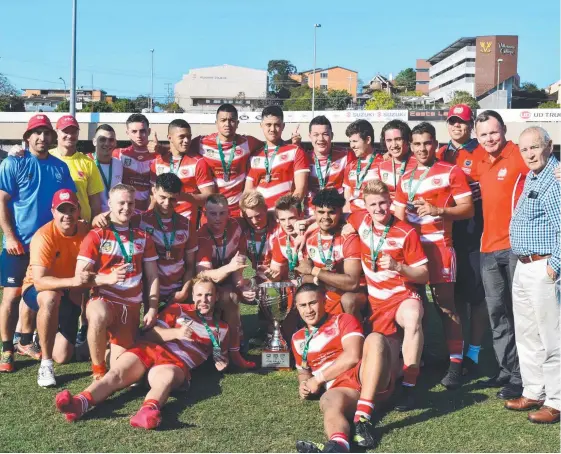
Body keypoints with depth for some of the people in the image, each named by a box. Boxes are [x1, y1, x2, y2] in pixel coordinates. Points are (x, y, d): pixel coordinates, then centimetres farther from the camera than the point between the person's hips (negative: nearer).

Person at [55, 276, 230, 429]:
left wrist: (222, 363, 7)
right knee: (116, 374, -28)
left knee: (166, 377, -41)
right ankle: (80, 402, -54)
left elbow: (220, 361, 30)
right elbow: (152, 334, 10)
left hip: (177, 363, -2)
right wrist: (176, 333, -6)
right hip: (150, 348, 2)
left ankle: (148, 410, -72)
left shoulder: (221, 328, 25)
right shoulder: (179, 309, 22)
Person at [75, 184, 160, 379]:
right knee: (98, 317, -42)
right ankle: (98, 369, -19)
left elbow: (152, 276, 12)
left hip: (131, 306, 4)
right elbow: (80, 276, -9)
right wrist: (108, 278, -25)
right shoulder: (97, 236, -2)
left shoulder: (143, 238, 11)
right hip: (103, 299, -3)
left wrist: (152, 309, 2)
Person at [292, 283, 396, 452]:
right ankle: (339, 444, -75)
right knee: (328, 402, -37)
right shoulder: (298, 339, 25)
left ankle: (363, 419, -45)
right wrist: (305, 384, 12)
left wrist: (318, 378, -3)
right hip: (340, 389, 1)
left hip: (366, 378, -1)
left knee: (375, 339, -31)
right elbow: (303, 371, 37)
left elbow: (352, 356, -4)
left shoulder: (344, 320, 13)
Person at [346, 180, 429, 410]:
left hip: (403, 296, -5)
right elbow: (346, 226, 27)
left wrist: (398, 267, -26)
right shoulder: (360, 220, 1)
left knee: (412, 319, -38)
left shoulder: (406, 233, -12)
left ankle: (409, 386, -36)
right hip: (376, 301, 5)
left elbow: (424, 275, -9)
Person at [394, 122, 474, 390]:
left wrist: (438, 210, -19)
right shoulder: (405, 179, 17)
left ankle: (456, 364, -2)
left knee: (445, 304, -7)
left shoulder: (451, 172, 1)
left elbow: (468, 209, -6)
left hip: (439, 245, -6)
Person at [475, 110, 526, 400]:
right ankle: (506, 370, 22)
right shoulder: (482, 165, 14)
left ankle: (521, 377, 5)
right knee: (496, 312, 12)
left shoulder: (520, 157, -8)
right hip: (489, 248, 7)